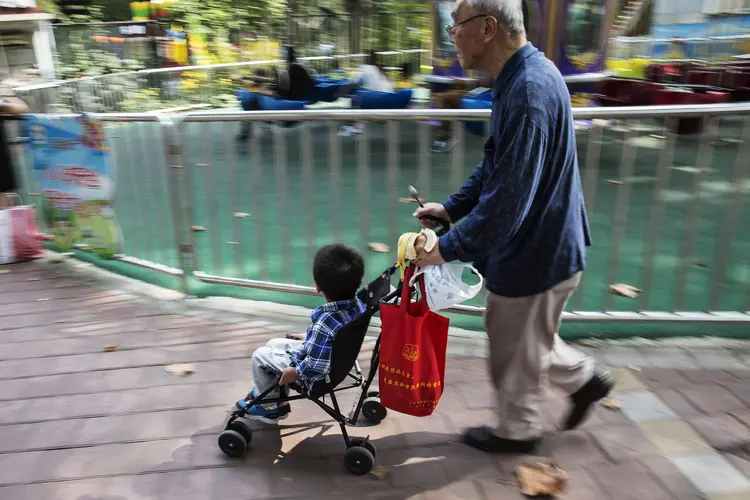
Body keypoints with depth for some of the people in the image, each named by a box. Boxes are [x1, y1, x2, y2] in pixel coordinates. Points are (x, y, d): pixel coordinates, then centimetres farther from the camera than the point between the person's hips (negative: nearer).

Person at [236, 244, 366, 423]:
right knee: (274, 344, 21)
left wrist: (293, 373, -14)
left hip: (314, 375, -8)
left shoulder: (325, 323, -38)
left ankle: (271, 406, 25)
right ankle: (266, 390, 37)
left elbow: (315, 367, -32)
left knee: (260, 355, 8)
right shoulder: (358, 305, -14)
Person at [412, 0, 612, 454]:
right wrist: (452, 207, 9)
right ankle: (585, 378, 45)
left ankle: (517, 431, 38)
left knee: (516, 350, 13)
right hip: (539, 243, 10)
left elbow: (507, 199, -32)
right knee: (523, 337, 28)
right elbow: (497, 165, 13)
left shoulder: (528, 92, -30)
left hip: (535, 251, -9)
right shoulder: (521, 78, 4)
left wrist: (448, 249, -23)